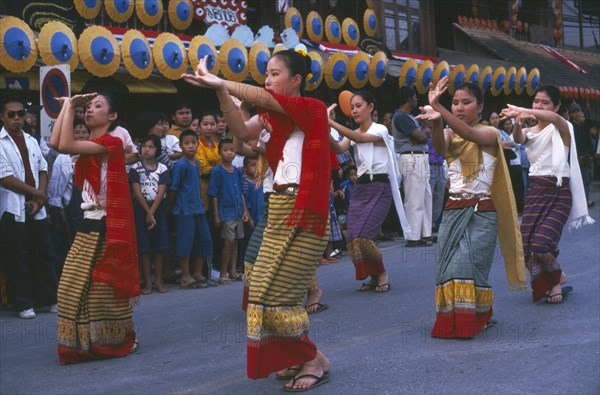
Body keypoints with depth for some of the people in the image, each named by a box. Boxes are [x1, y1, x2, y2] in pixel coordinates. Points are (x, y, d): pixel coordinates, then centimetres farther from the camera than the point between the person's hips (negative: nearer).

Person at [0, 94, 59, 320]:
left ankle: (50, 299, 20)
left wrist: (40, 197, -2)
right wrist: (36, 192, -7)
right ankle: (23, 304, 10)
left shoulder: (31, 142, 13)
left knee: (45, 254, 10)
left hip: (36, 208, 6)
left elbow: (43, 170, 14)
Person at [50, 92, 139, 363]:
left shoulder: (111, 142, -11)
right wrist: (68, 106, 1)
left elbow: (65, 146, -23)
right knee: (76, 287, 8)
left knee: (104, 288, 0)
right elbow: (55, 143, -4)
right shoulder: (89, 145, 15)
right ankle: (86, 343, 20)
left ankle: (120, 342, 16)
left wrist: (70, 105, -15)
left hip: (105, 226, -8)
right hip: (88, 224, 8)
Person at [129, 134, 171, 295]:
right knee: (145, 247, 0)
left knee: (160, 247, 2)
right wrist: (148, 213, -11)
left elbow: (161, 193, -5)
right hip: (141, 210, -1)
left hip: (159, 210, 1)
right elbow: (137, 193, -6)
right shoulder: (135, 168, 1)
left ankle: (159, 281, 9)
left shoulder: (163, 169, 3)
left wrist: (152, 213, -14)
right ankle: (148, 282, 5)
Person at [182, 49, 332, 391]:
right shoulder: (274, 116, 13)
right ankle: (297, 358, 20)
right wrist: (221, 92, -17)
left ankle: (315, 360, 7)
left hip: (305, 210, -8)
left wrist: (221, 83, -23)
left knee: (277, 293, -8)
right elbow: (243, 131, -5)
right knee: (265, 288, 8)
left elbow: (264, 99, -21)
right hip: (280, 207, 8)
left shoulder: (313, 108, -8)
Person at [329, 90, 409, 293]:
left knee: (362, 235, -17)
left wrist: (331, 122, -35)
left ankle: (382, 274, 5)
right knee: (353, 237, -2)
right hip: (360, 187, 7)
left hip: (379, 188, -7)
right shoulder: (354, 135, 12)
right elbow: (339, 148, -9)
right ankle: (373, 277, 16)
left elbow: (360, 138, -27)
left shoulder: (380, 130, -7)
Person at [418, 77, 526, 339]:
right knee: (449, 266, -2)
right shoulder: (449, 134, 8)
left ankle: (479, 317, 2)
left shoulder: (489, 133, -1)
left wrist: (439, 108, -39)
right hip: (453, 211, 4)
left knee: (467, 265, -14)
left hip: (482, 212, -4)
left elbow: (470, 134, -25)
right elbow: (440, 148, -17)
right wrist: (436, 121, -39)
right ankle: (452, 321, 12)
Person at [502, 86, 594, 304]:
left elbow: (554, 118, -28)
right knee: (526, 244, -2)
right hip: (535, 190, 5)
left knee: (541, 243, -18)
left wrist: (521, 110, -40)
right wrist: (518, 124, -38)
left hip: (559, 192, -5)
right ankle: (549, 284, 23)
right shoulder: (530, 131, 11)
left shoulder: (561, 128, -2)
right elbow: (518, 138, -14)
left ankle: (557, 277, 14)